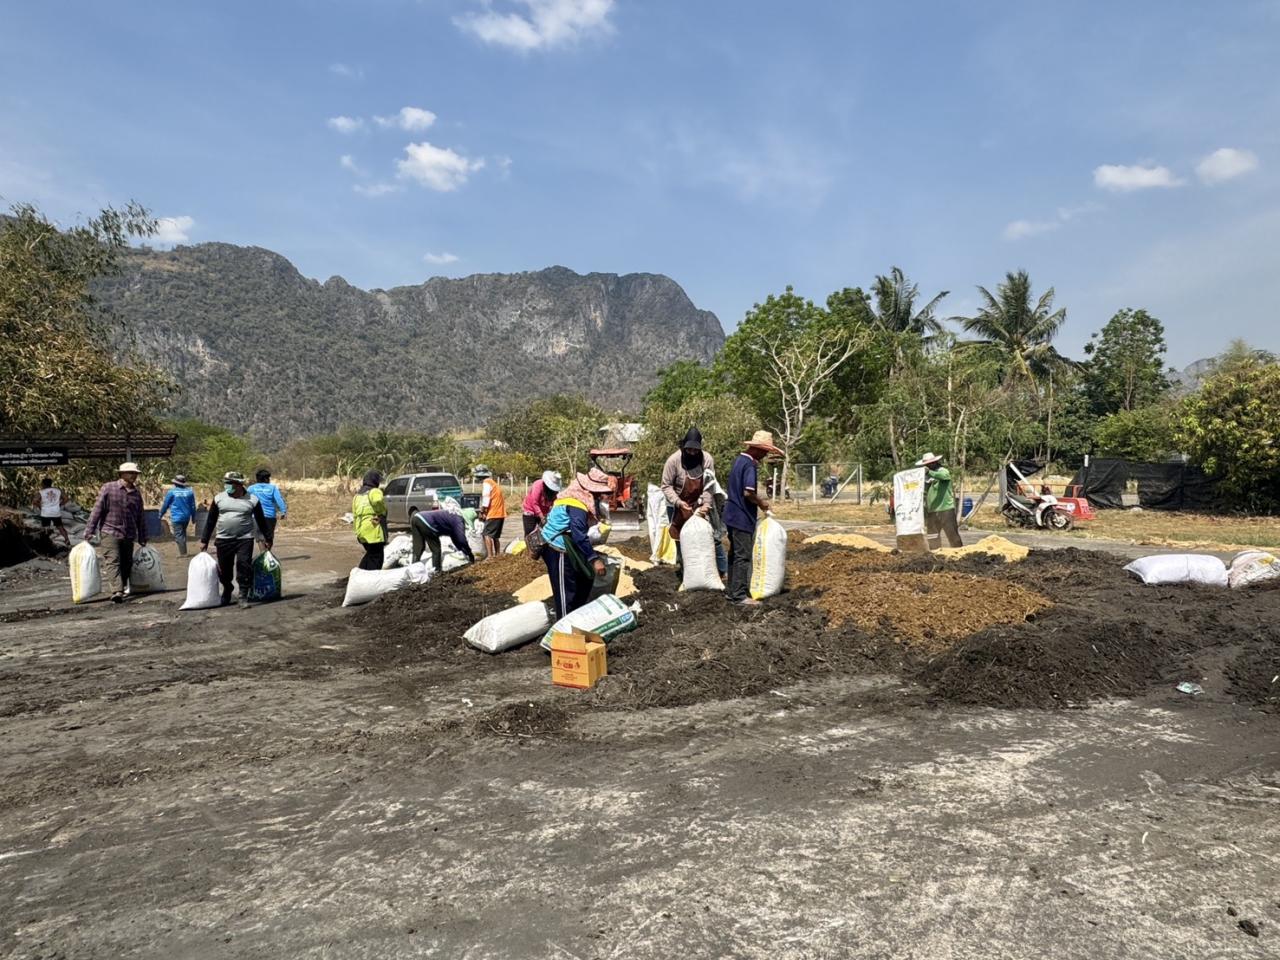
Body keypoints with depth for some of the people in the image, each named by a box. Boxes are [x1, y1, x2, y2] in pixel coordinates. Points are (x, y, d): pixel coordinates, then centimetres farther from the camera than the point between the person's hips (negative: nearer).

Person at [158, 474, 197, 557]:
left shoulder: (171, 492, -7)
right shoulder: (190, 491, 2)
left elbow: (165, 505, -1)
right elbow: (193, 506, 7)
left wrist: (161, 515, 13)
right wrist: (193, 517, 16)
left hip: (176, 517, -5)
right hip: (186, 517, 5)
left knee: (179, 535, -2)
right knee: (183, 533, 20)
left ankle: (183, 552, -6)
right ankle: (183, 550, 23)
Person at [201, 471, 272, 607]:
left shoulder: (252, 500, -1)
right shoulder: (219, 498, 4)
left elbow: (261, 520, 8)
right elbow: (210, 521, 9)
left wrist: (267, 539, 12)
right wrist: (204, 540, 6)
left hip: (245, 540, -2)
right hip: (223, 540, 2)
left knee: (244, 566, -11)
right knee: (224, 569, 9)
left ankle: (243, 596, -5)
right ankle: (226, 593, 32)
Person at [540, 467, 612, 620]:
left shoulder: (578, 496, 7)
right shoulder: (577, 504, -24)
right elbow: (579, 536, -31)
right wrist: (594, 559, -30)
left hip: (566, 548, 10)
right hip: (559, 550, -10)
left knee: (584, 581, 17)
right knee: (566, 591, -4)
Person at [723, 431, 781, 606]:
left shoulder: (739, 460, 12)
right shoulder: (750, 465, -17)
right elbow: (748, 493, -26)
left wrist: (758, 499, 15)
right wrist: (761, 503, -9)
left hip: (732, 515, 10)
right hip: (743, 518, -10)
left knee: (735, 554, 16)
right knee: (743, 557, -5)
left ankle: (731, 590, 23)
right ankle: (739, 595, -2)